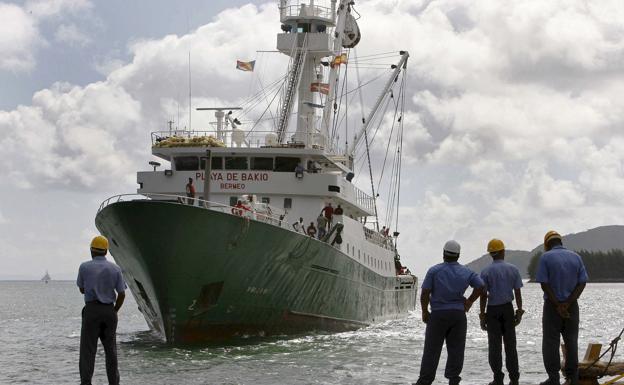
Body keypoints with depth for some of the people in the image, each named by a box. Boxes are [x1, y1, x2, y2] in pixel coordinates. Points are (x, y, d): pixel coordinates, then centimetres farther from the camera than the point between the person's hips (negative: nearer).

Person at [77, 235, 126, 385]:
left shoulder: (84, 267, -3)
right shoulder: (115, 269, 1)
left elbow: (82, 290, 10)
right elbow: (122, 294, 1)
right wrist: (114, 311, 13)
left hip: (91, 310, -3)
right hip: (109, 311, 3)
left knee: (87, 350, -2)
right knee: (110, 349, 11)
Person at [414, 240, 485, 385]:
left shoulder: (434, 270, -5)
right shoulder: (466, 272, 4)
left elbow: (425, 293, -10)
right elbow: (480, 286, -2)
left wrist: (424, 312, 0)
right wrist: (469, 302, 8)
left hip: (438, 314, -2)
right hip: (458, 314, 2)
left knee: (432, 349, 3)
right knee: (456, 349, 5)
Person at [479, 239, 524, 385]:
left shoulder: (486, 272, -7)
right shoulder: (513, 269, 0)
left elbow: (483, 295, -7)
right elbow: (518, 293, 1)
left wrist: (482, 315, -2)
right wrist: (519, 312, 7)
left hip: (492, 310, -2)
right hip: (508, 308, 2)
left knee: (494, 345, 2)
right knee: (510, 344, 8)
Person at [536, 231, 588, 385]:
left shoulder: (545, 257, -7)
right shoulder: (576, 257, 4)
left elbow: (544, 284, -15)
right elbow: (582, 283, -3)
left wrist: (558, 305, -13)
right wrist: (567, 303, -12)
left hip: (552, 306, -3)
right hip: (572, 306, 4)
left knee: (550, 343, 2)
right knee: (571, 341, 11)